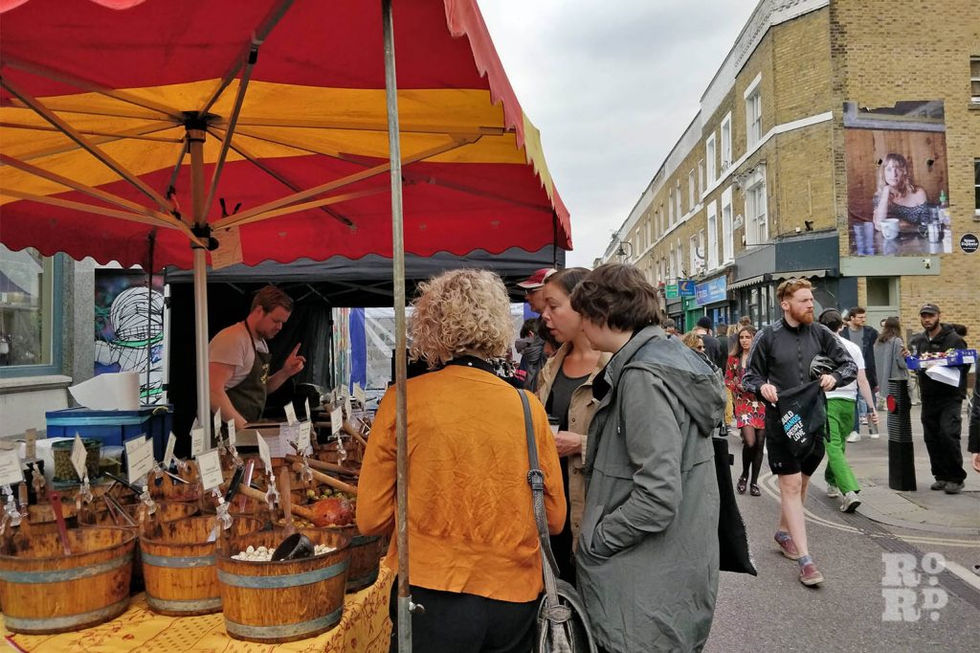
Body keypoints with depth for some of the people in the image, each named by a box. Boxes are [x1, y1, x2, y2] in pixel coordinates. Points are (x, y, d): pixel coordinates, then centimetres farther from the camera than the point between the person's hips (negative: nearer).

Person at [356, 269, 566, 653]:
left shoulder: (402, 400, -11)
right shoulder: (528, 406, -7)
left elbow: (372, 519, -6)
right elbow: (554, 518, 2)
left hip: (431, 594, -2)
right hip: (515, 596, 3)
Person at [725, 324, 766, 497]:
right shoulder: (734, 358, 7)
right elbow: (728, 380, 10)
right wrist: (739, 386, -7)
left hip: (762, 403, 1)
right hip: (743, 403, -1)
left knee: (760, 443, 3)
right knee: (750, 442, -14)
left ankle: (754, 481, 18)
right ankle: (744, 475, 12)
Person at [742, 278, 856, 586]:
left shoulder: (820, 333, 3)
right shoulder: (767, 337, -5)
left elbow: (850, 365, 8)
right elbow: (749, 377, 0)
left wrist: (835, 377, -14)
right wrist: (762, 386, -22)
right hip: (781, 422, -4)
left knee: (801, 483, 17)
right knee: (790, 485, -5)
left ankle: (783, 532, 39)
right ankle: (805, 558, 0)